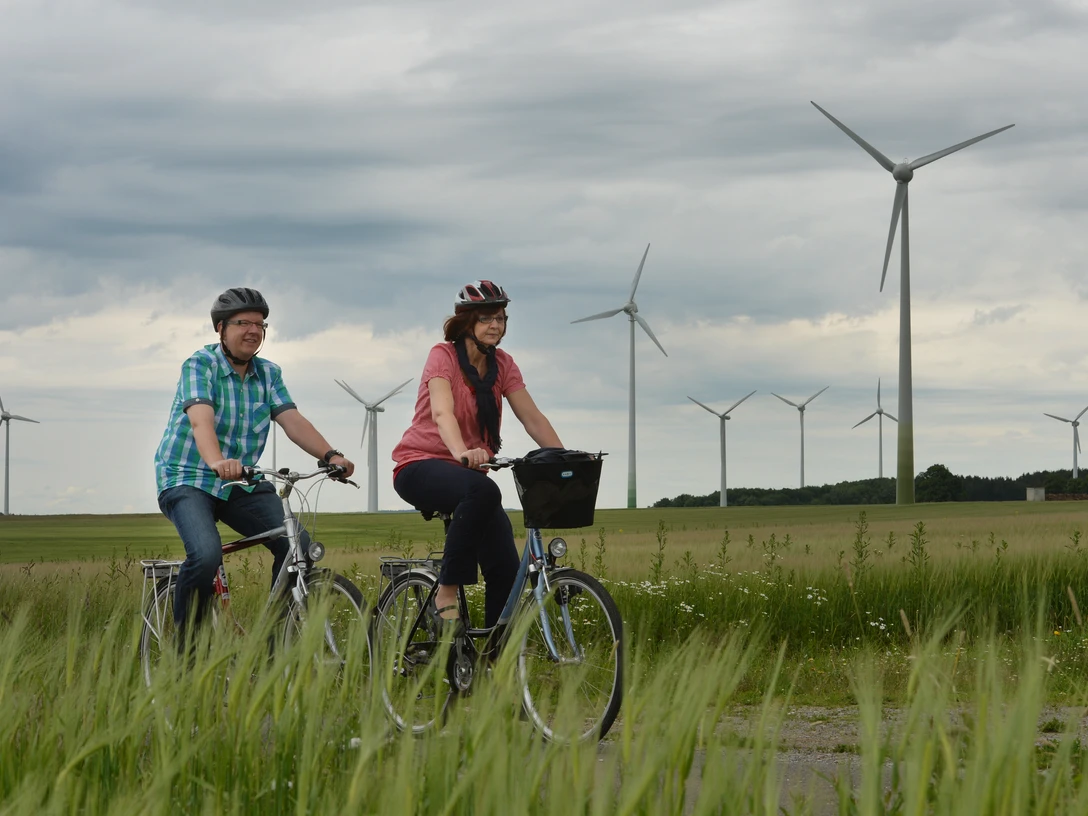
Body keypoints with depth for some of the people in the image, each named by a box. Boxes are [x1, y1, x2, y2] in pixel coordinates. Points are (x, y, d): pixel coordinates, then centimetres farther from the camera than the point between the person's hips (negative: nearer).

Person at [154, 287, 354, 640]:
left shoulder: (268, 374, 6)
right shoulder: (200, 365, -12)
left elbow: (292, 420, -6)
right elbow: (201, 419, -29)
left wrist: (330, 455, -24)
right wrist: (218, 462, -50)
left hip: (242, 485, 6)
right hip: (187, 480, -5)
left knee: (298, 546, -15)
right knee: (206, 555, -32)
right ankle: (185, 642, -10)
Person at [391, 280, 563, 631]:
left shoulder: (502, 365, 6)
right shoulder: (443, 355, -11)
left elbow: (532, 418, -1)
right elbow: (442, 412, -28)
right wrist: (462, 453, -48)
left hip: (467, 470, 6)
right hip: (421, 467, -6)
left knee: (506, 569, -13)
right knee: (483, 491, -39)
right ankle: (446, 595, -30)